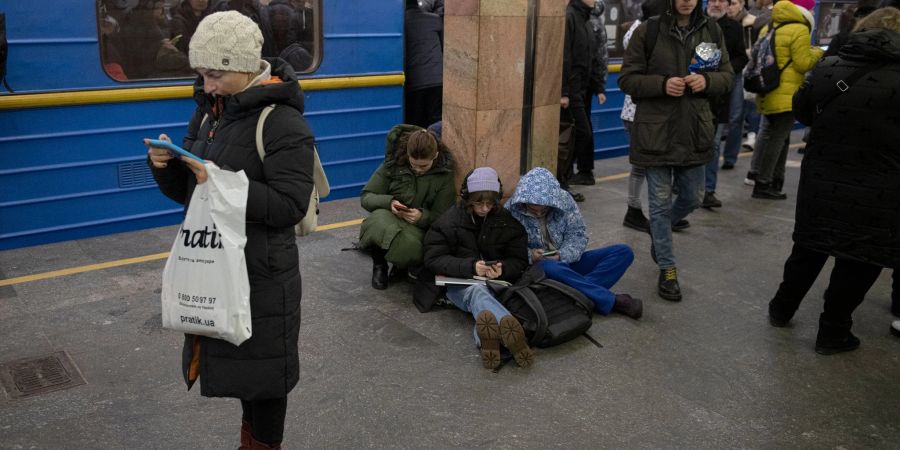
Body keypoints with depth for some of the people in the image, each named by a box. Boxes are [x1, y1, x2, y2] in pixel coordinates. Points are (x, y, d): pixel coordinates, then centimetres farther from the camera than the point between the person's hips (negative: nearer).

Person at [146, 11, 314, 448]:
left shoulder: (282, 122, -15)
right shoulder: (209, 111, 8)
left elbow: (289, 207, -21)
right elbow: (187, 193, 13)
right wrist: (165, 167, -8)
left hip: (262, 271, -7)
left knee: (262, 362, 7)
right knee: (237, 358, 20)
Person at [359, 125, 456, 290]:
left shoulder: (444, 173, -4)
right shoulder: (394, 163, -4)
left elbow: (441, 217, 0)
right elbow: (366, 197, -1)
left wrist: (422, 217, -23)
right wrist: (388, 202, -22)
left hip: (418, 227, -1)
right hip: (388, 217, 1)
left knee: (410, 245, -38)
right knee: (379, 218, -38)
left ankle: (401, 265, 4)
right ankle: (379, 265, -4)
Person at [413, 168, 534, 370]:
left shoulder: (507, 222, 6)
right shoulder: (449, 221, -1)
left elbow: (519, 260, 5)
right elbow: (434, 258, -8)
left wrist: (503, 269, -20)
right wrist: (471, 267, -23)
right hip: (459, 283, -3)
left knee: (480, 292, -35)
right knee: (477, 291, -39)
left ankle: (487, 334, -68)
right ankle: (509, 328, -71)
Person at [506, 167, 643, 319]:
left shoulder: (564, 200, -5)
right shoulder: (511, 210, -11)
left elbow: (578, 235, -3)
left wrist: (561, 255, -21)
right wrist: (529, 255, -27)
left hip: (568, 261, 4)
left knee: (624, 251, -10)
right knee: (551, 268, -43)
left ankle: (581, 293, -32)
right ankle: (611, 301, -31)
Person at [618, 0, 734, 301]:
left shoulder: (712, 31, 3)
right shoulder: (648, 31, -7)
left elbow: (727, 76, 9)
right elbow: (627, 79, -4)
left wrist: (707, 81, -13)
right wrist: (662, 84, -21)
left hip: (694, 132, 4)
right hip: (656, 132, -4)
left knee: (692, 199, 14)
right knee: (660, 202, 5)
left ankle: (658, 231, 44)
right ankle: (667, 270, 18)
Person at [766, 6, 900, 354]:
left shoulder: (827, 68, -2)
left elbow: (801, 111, 13)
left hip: (820, 183, 4)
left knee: (809, 248, 21)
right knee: (857, 263, 10)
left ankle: (781, 309, 33)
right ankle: (832, 333, 20)